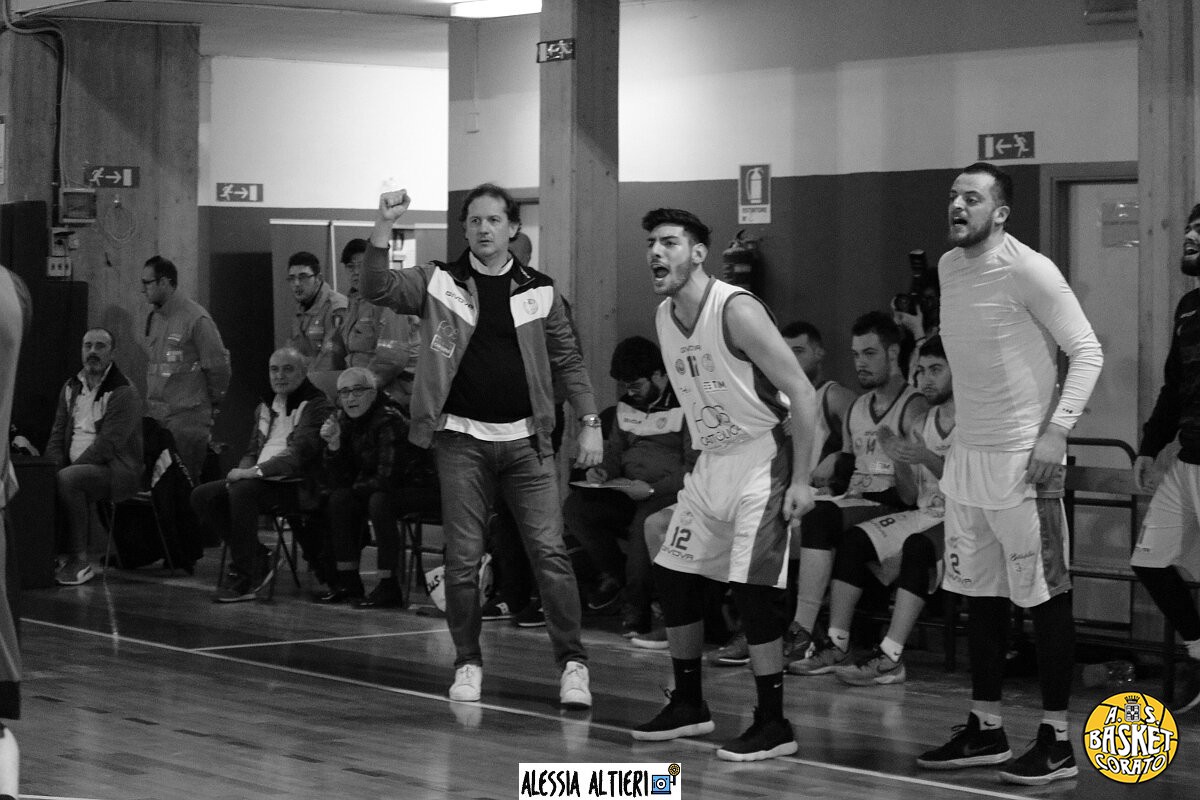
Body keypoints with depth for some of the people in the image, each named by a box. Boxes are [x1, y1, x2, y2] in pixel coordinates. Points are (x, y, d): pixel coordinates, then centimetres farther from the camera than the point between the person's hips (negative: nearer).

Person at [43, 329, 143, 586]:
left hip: (117, 470, -6)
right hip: (77, 467, 7)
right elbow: (57, 436, 16)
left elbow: (107, 444, -17)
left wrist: (65, 470, -21)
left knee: (68, 480, -34)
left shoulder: (123, 393, -8)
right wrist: (52, 468, -5)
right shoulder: (71, 388, 16)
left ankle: (79, 561, -27)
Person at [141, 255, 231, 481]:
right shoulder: (153, 318, 13)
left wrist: (212, 406, 1)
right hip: (154, 416, 7)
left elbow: (218, 367, -7)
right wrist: (151, 400, 16)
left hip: (188, 419, -7)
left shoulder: (196, 318, -10)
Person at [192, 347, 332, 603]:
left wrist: (256, 471, -22)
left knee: (242, 491, -34)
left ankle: (246, 579, -28)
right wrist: (242, 471, 1)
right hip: (259, 480, 8)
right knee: (202, 495, -9)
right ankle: (257, 561, -4)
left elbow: (301, 455, -16)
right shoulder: (265, 407, 22)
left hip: (296, 485, -8)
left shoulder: (315, 406, -5)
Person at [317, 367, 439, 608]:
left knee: (379, 501, -32)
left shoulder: (390, 420, -23)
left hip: (423, 488, -8)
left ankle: (390, 587, -25)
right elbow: (337, 483, -1)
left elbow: (388, 479, -28)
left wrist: (357, 487, -9)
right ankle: (348, 581, -4)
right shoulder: (345, 422, 1)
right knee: (340, 499, -10)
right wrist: (333, 445, -16)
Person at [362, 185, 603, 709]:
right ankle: (467, 663, 16)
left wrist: (590, 422, 0)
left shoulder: (538, 290, 6)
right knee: (462, 558, 3)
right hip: (462, 438, 0)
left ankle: (572, 662, -1)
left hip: (525, 439, 0)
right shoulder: (440, 283, 4)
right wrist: (383, 229, -23)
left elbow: (567, 359, 9)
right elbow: (378, 290, -9)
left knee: (549, 551, -6)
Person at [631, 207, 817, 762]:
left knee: (751, 587, -15)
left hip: (761, 461, -9)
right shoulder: (664, 317, 4)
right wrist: (697, 457, 15)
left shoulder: (737, 310, -20)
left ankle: (773, 725, -5)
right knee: (672, 577, 8)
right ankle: (689, 706, 23)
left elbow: (802, 393, -19)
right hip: (711, 462, 9)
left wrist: (800, 480, -20)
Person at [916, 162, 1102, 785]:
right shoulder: (948, 267, 9)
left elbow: (1086, 351, -13)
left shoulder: (1028, 271, -13)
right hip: (966, 454, 8)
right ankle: (985, 730, 22)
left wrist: (1056, 430, -20)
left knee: (1045, 595, -3)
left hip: (1023, 457, -8)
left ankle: (1057, 741, 2)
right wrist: (962, 428, 16)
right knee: (978, 594, 12)